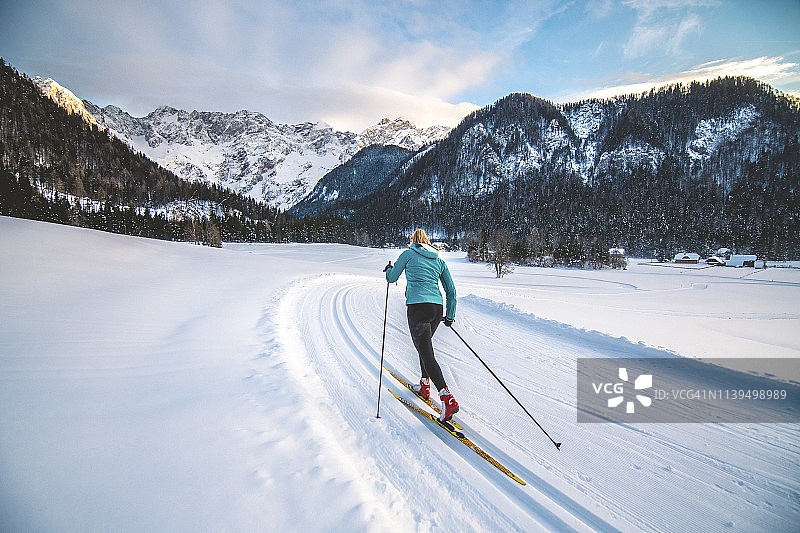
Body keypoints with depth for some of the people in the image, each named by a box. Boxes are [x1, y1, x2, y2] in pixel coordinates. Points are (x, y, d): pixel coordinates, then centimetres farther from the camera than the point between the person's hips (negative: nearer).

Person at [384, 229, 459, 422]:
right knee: (425, 344, 27)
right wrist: (450, 315, 24)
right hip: (437, 308, 6)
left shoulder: (408, 254, 8)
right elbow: (451, 290, 17)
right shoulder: (439, 260, 19)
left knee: (426, 354, -9)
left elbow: (391, 278, 13)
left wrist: (389, 269, 35)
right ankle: (424, 386, 35)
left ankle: (448, 399, -20)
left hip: (417, 307, -6)